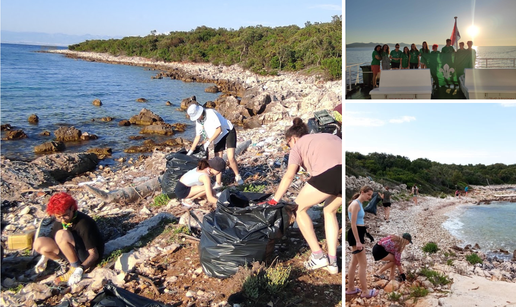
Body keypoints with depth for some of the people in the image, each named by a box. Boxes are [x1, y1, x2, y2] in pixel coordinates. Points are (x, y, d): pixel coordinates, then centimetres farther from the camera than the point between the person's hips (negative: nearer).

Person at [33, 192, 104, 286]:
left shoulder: (83, 223, -25)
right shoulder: (59, 222, -4)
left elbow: (94, 254, -25)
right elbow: (51, 242, 14)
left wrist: (80, 269, -38)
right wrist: (43, 259, 0)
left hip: (87, 258, -7)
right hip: (72, 254, 7)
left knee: (62, 235, -30)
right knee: (38, 243, -9)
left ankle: (75, 267, -15)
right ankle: (64, 263, 6)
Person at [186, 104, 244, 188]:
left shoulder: (211, 113, -25)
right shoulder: (198, 121, -2)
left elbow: (219, 129, -27)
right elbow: (197, 137, 6)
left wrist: (209, 141, -26)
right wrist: (190, 151, 5)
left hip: (228, 132, -7)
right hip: (218, 137, 7)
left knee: (230, 158, -18)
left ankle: (237, 177, 3)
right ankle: (218, 183, 6)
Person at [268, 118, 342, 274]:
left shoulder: (298, 145, 21)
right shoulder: (329, 136, 37)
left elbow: (289, 175, 9)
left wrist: (274, 201, 12)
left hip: (329, 172, -6)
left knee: (299, 208, 18)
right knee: (330, 211, 28)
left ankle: (318, 255, 18)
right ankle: (332, 262, 24)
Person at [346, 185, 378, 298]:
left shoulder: (359, 204, 14)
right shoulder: (355, 204, -16)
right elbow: (353, 224, -21)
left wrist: (361, 239, 24)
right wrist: (358, 241, -24)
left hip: (358, 234, 10)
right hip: (355, 234, -10)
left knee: (354, 262, 15)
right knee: (363, 263, -4)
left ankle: (350, 288, 24)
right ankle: (365, 291, 4)